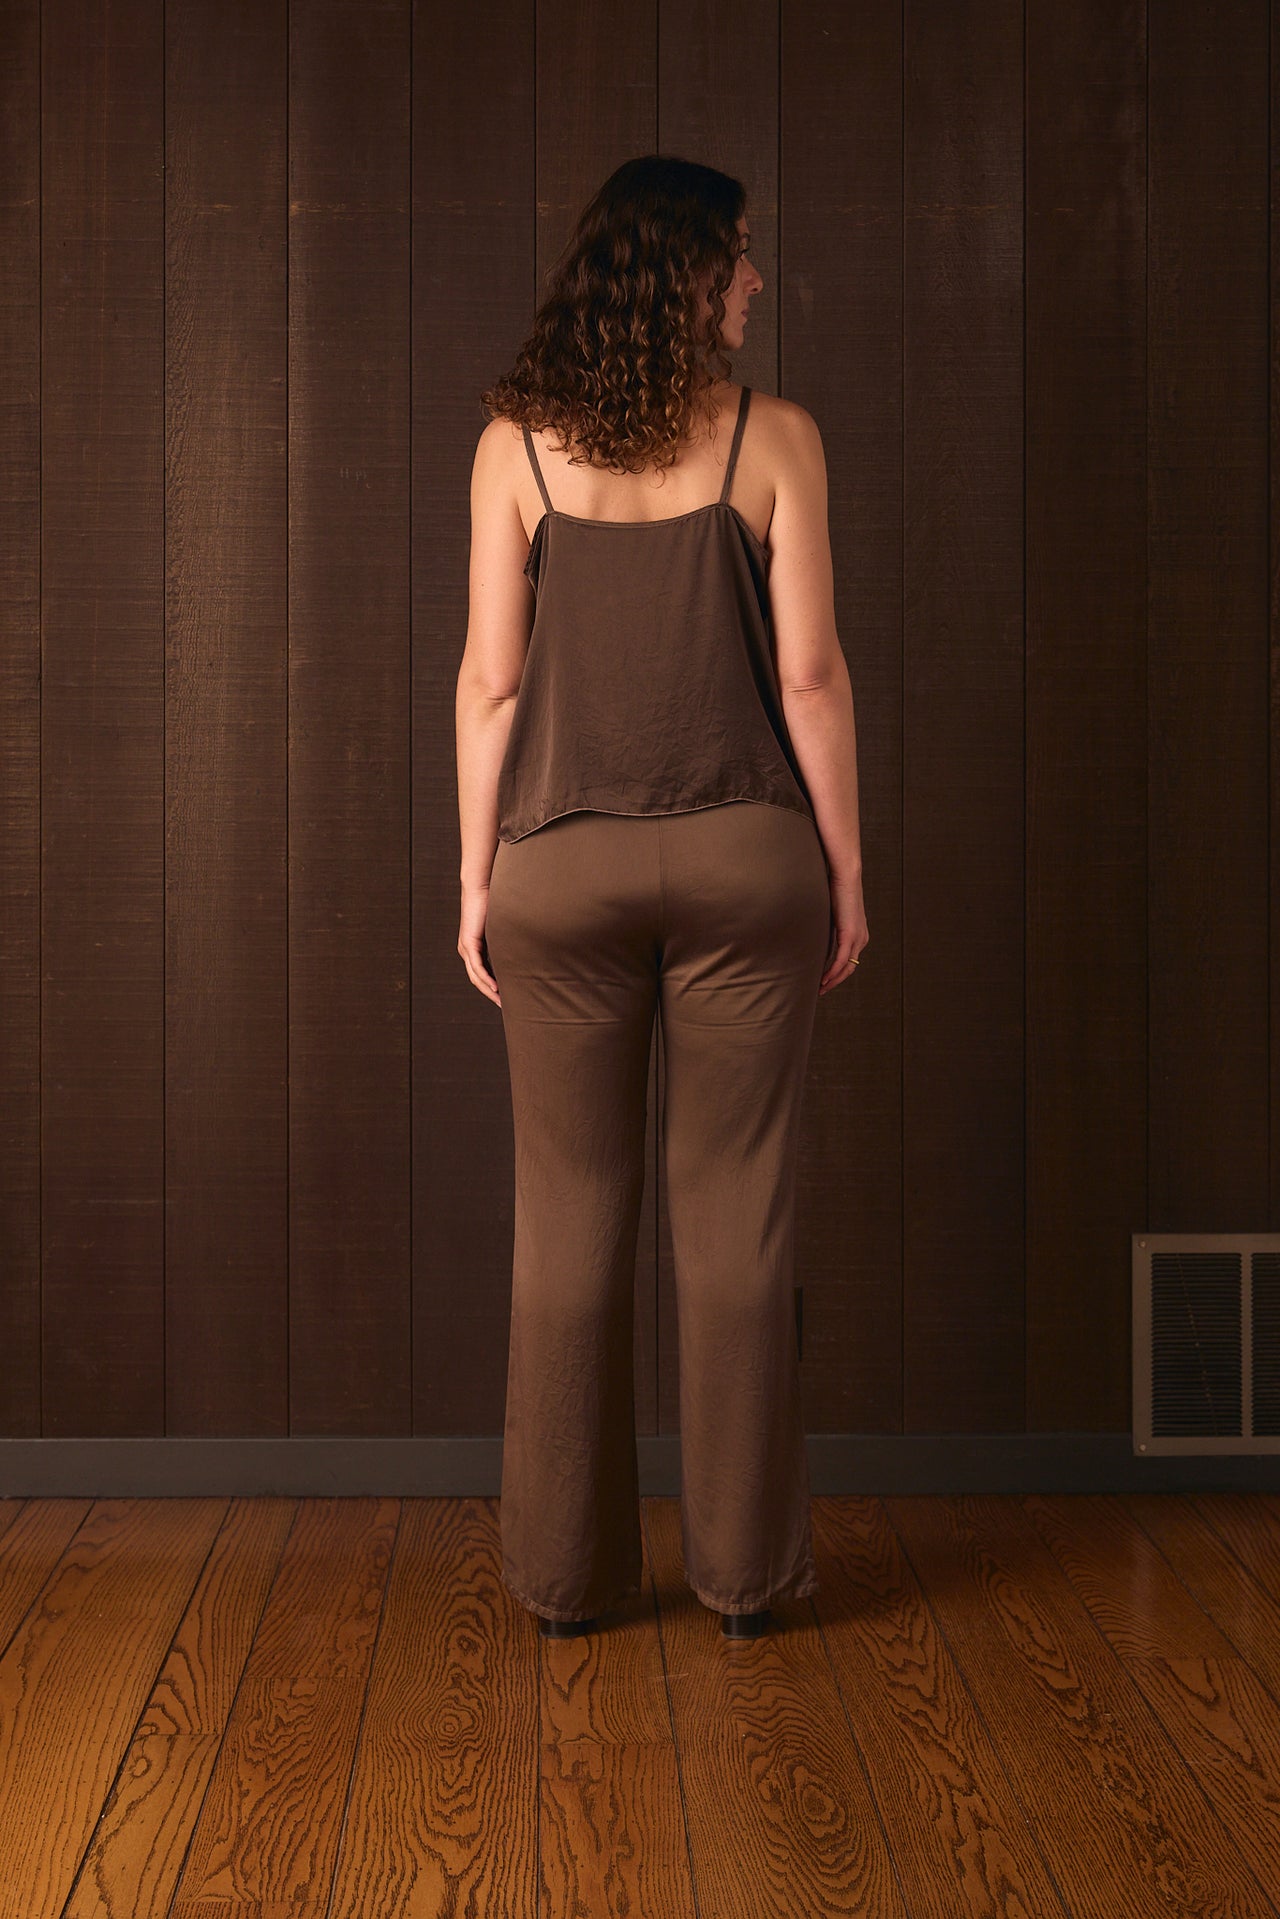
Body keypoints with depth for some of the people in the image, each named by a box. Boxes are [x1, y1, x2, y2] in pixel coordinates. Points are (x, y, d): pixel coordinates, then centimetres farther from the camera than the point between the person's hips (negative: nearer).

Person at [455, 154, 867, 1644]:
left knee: (570, 1211, 9)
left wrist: (475, 873, 7)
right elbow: (808, 678, -3)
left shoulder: (516, 444, 1)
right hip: (745, 853, -1)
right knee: (736, 1211, 7)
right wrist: (844, 867, 4)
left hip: (561, 863, 1)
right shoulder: (773, 439, -2)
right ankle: (744, 1570, 16)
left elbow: (490, 679, 0)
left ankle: (566, 1572, 18)